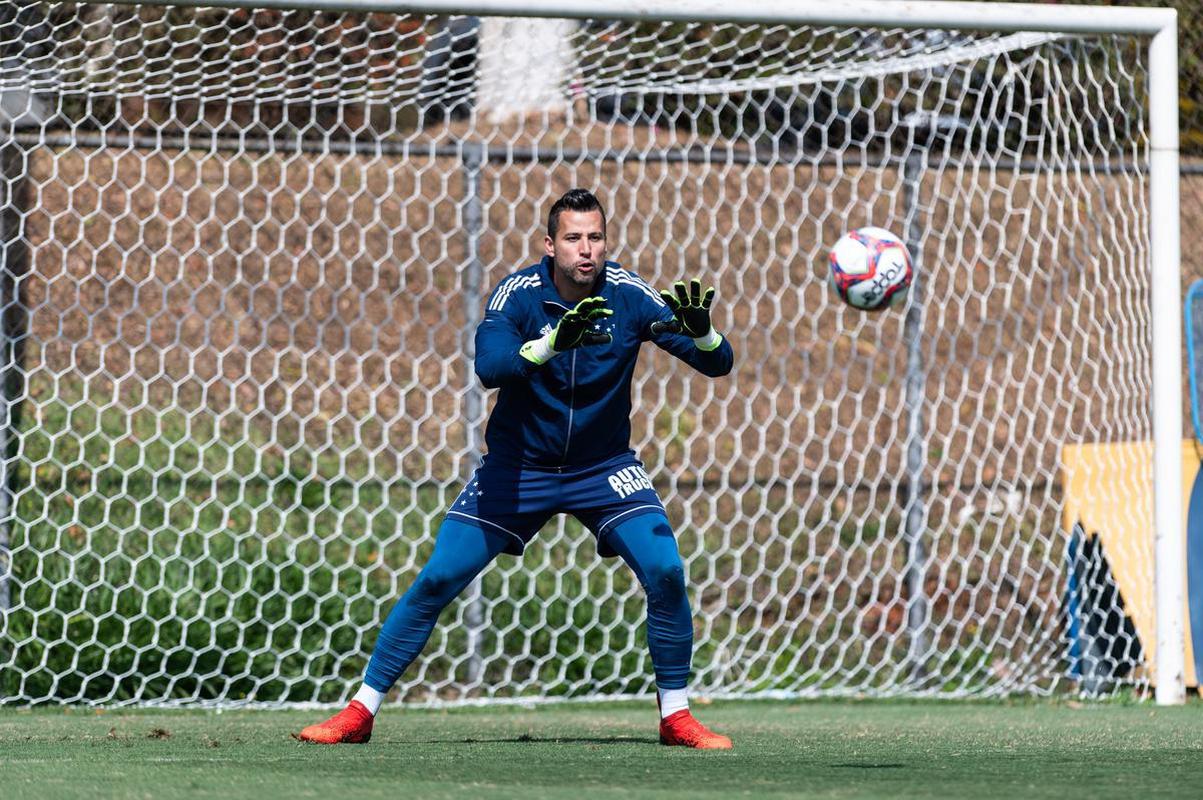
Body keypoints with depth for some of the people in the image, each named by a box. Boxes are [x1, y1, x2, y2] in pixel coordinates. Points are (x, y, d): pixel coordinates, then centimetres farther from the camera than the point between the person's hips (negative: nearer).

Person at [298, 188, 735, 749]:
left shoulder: (629, 296, -15)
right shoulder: (519, 293, -18)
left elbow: (719, 365, -17)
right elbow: (489, 366, -36)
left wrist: (699, 330, -39)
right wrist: (553, 342, -53)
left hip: (604, 468, 1)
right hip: (518, 466, -1)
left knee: (665, 571, -18)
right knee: (438, 579, -9)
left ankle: (676, 716, -1)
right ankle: (360, 711, 2)